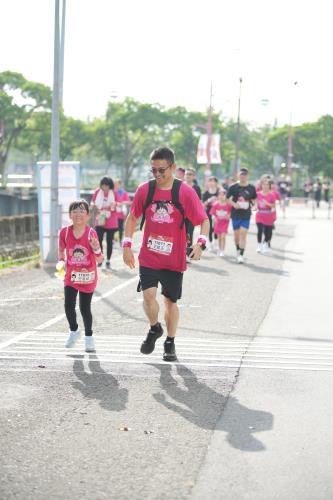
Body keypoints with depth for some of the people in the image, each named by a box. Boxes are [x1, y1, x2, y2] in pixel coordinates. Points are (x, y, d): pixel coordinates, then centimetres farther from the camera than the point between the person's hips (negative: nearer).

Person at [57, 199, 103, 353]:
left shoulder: (91, 233, -13)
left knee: (85, 308, 3)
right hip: (71, 276, 2)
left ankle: (88, 337, 24)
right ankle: (73, 331, 19)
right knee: (69, 306, -9)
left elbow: (99, 259, -9)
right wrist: (61, 262, 0)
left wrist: (96, 248, -27)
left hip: (88, 277, -2)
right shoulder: (65, 232, -7)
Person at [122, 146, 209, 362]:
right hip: (148, 256, 1)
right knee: (148, 294, -15)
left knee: (171, 301, 10)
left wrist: (200, 243, -22)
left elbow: (204, 220, -5)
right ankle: (154, 329, 14)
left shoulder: (185, 192, -8)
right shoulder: (145, 190, -1)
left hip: (174, 258, -1)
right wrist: (127, 245, 5)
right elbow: (133, 217, 12)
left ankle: (170, 343, 27)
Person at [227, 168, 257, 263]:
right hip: (235, 214, 1)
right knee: (236, 234, 10)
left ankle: (241, 255, -11)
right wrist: (234, 204, -16)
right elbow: (228, 198, 2)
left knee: (243, 234, -11)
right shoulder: (233, 187, -1)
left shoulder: (251, 188, 2)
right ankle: (238, 250, 35)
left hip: (246, 215, -1)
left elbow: (254, 200, 13)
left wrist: (251, 205, -8)